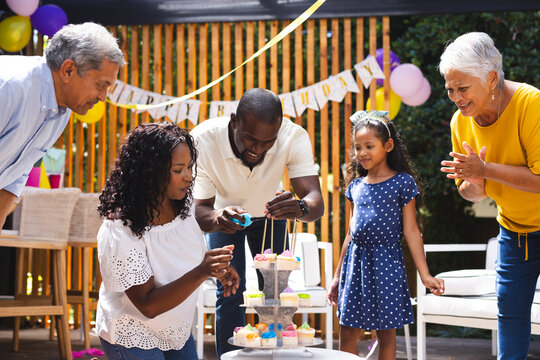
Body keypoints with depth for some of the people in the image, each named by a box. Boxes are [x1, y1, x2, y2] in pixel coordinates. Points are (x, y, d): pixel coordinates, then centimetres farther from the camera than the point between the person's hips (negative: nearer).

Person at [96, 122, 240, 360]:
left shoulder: (182, 205, -8)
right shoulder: (120, 231, -29)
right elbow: (148, 306, -28)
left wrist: (216, 268, -10)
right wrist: (201, 273, -38)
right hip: (132, 337, -7)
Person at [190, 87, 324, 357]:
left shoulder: (294, 137, -37)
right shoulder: (202, 141, -39)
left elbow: (316, 201, -41)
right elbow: (199, 211, -34)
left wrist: (301, 208, -66)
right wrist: (216, 219, -58)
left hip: (269, 214, 1)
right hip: (225, 211, -1)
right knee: (230, 292, -9)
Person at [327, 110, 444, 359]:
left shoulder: (402, 182, -3)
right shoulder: (356, 185, 10)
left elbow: (411, 231, -3)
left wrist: (424, 275, -8)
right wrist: (337, 277, 18)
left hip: (386, 263, -4)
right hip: (355, 261, 4)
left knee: (386, 334, 3)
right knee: (346, 335, 4)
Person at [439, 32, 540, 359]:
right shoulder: (461, 122, -5)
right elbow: (470, 194, 3)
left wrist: (485, 169, -31)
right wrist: (474, 183, -20)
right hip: (514, 230, 6)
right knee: (510, 308, 7)